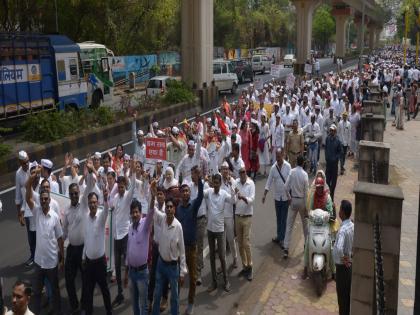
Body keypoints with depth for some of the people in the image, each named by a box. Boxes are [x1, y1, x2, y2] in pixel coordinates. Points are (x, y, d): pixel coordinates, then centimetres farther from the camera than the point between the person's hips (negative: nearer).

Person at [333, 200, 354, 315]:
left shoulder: (343, 230, -26)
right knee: (348, 293, 19)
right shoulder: (353, 226, -2)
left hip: (342, 266, -8)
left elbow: (339, 248, -40)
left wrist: (343, 259, -22)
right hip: (350, 264, 8)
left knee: (342, 294, 5)